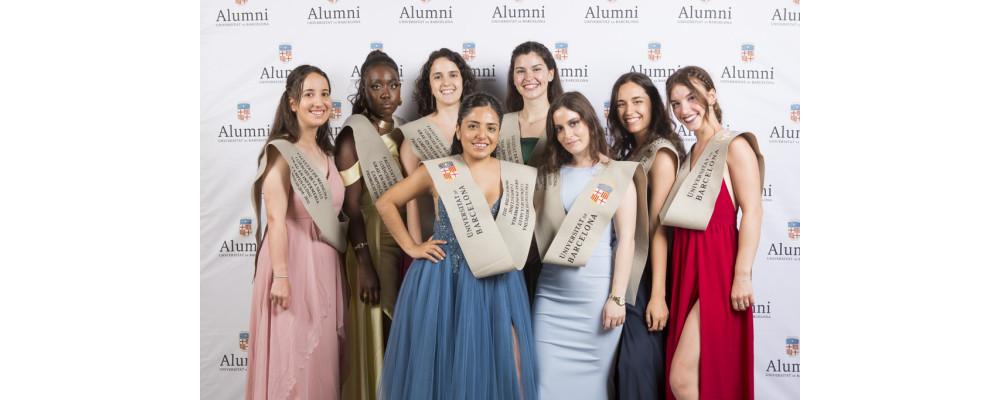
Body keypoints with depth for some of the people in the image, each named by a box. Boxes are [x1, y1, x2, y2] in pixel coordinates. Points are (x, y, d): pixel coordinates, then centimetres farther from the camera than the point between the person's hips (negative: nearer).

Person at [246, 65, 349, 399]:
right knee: (293, 352, 0)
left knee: (324, 351, 12)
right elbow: (276, 219, -16)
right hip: (293, 259, -7)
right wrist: (281, 276, -20)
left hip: (326, 263, 7)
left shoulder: (327, 153, 13)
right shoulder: (281, 152, -10)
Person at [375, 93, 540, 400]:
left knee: (503, 370, 3)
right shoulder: (437, 172, -3)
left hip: (495, 283, 2)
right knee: (438, 366, 7)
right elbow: (385, 203, 4)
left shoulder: (517, 177, 2)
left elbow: (526, 233, 14)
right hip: (441, 282, -1)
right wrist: (411, 247, 0)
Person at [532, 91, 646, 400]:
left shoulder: (618, 175, 1)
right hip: (552, 291, 3)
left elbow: (626, 239, -4)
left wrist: (617, 297, -10)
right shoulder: (549, 175, 12)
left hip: (597, 292, -3)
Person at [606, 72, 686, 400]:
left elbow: (659, 227, -18)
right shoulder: (627, 152, 15)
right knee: (624, 363, 13)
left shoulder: (661, 154, -11)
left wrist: (658, 295, -21)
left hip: (646, 271, -8)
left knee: (637, 362, -6)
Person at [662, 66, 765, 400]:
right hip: (687, 266, 8)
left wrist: (743, 275, -20)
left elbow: (752, 212, -13)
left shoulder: (735, 146, -5)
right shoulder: (690, 154, 18)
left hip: (717, 270, -8)